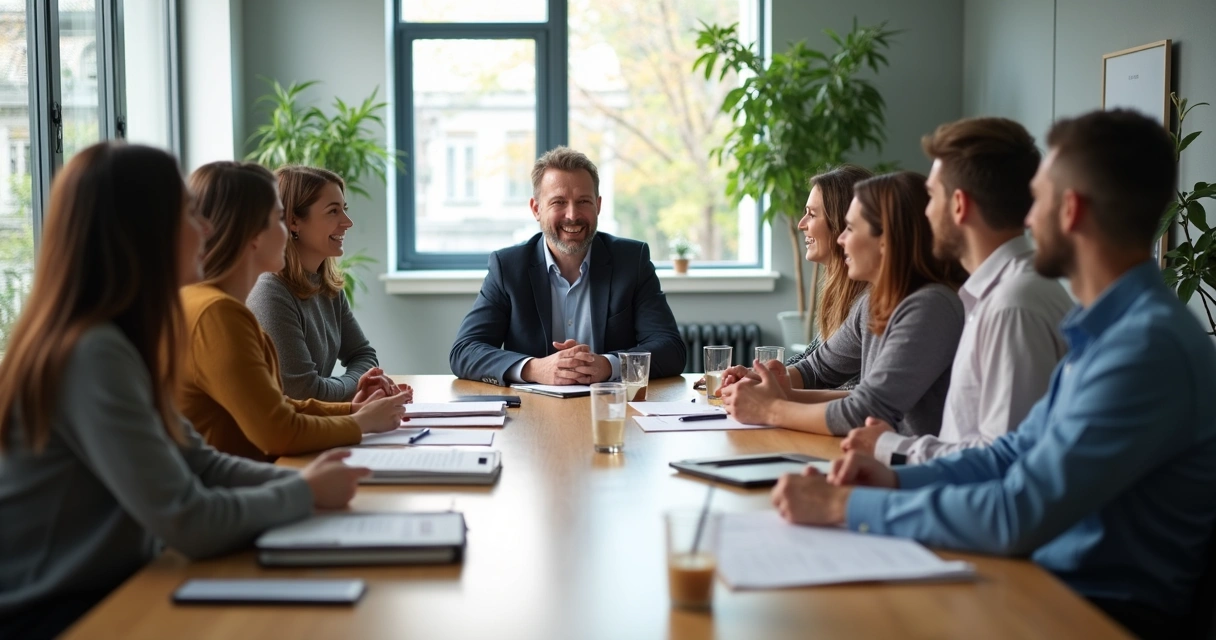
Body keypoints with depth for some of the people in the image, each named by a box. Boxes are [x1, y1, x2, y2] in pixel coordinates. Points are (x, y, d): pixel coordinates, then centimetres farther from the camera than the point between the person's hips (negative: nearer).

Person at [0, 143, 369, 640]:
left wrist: (303, 481, -7)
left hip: (100, 591, 8)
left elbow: (198, 464, 8)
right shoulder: (93, 354, -25)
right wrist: (305, 494, -10)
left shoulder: (114, 339, 5)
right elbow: (190, 522, -26)